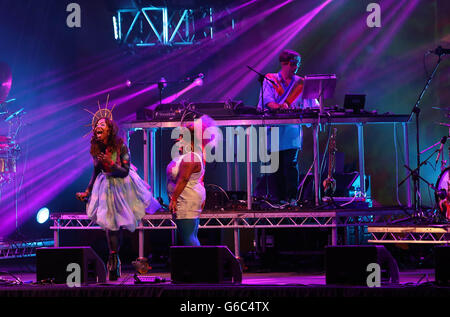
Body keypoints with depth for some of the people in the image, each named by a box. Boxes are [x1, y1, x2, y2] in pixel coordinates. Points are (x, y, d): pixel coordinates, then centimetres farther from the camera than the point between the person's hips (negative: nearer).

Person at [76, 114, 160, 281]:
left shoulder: (120, 146, -17)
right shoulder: (96, 149, -4)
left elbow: (125, 171, -18)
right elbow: (96, 173, 9)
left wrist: (111, 163, -33)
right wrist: (87, 192, 8)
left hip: (123, 184, -3)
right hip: (107, 187, 3)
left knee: (120, 222, 5)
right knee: (111, 224, 1)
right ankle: (114, 262, 8)